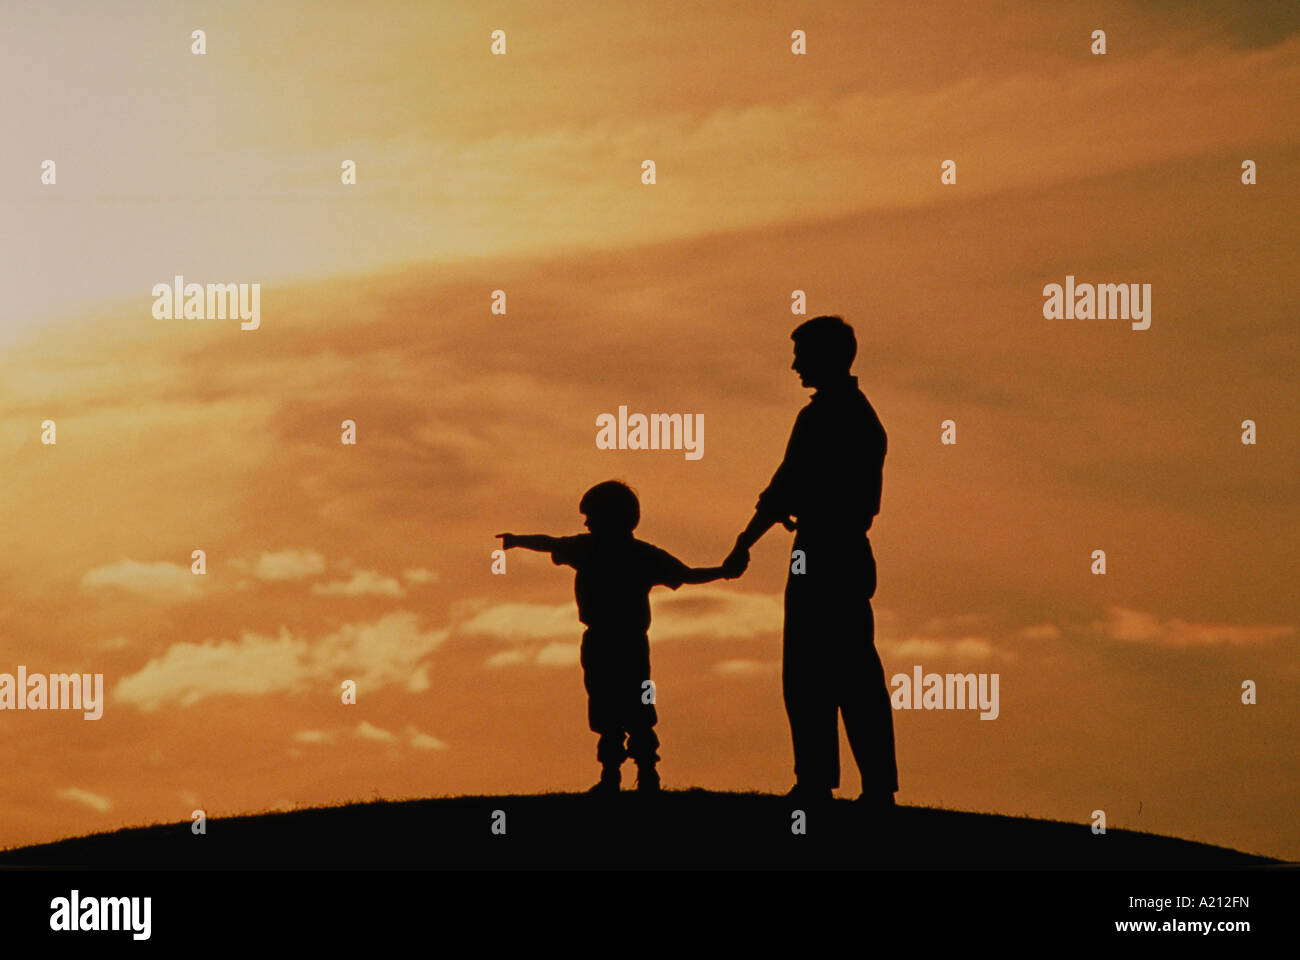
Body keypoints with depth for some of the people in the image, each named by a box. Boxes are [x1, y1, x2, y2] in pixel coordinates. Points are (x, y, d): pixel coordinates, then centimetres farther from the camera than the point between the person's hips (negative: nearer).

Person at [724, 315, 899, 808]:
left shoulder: (819, 417, -12)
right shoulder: (864, 415, 17)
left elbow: (785, 489, -13)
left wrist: (744, 542, -5)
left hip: (820, 555, -9)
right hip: (854, 552, 9)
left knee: (807, 675, -6)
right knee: (856, 674, 8)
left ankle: (816, 779, -9)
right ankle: (879, 784, 6)